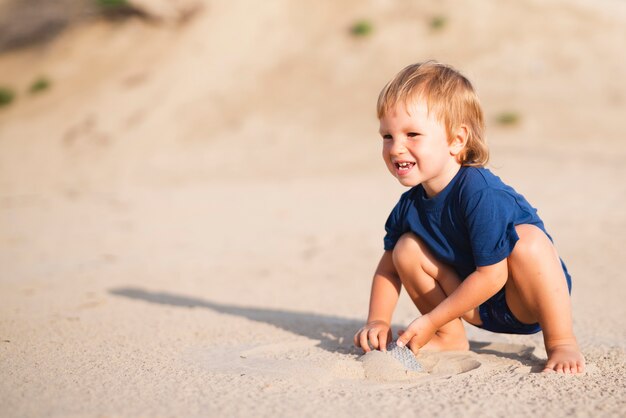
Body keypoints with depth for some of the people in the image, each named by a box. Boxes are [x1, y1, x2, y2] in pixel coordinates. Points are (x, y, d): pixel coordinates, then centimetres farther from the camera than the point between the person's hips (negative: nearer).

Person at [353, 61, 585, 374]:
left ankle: (561, 342, -19)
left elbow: (491, 275, -30)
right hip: (478, 307, 6)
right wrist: (378, 321, -8)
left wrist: (430, 321, -23)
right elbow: (388, 265, 6)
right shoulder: (411, 203, -8)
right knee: (406, 249, -8)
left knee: (527, 240, -35)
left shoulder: (481, 194, -31)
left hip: (526, 301, -6)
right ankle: (450, 338, 6)